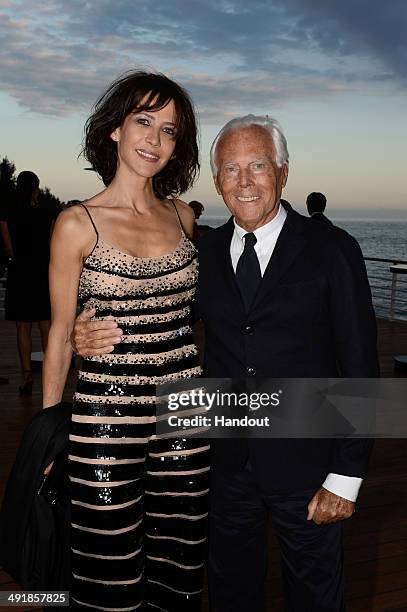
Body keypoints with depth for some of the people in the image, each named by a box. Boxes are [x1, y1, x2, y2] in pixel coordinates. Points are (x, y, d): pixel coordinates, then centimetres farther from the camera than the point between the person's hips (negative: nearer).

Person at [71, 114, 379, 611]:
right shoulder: (204, 253, 2)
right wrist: (93, 338, -13)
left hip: (306, 465, -3)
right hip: (226, 463, 3)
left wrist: (346, 476, -11)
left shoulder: (332, 250, -9)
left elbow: (359, 370, -9)